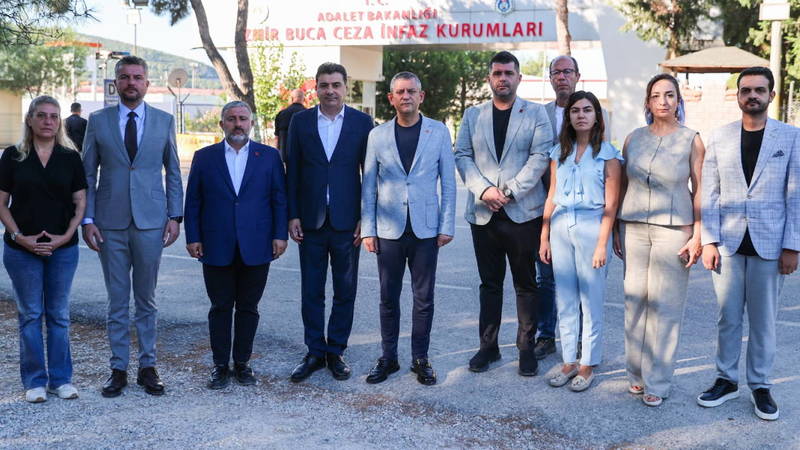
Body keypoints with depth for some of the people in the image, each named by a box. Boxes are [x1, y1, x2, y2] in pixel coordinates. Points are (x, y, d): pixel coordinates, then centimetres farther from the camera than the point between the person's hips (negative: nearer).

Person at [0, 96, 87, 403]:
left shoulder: (70, 157, 4)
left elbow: (80, 201, 4)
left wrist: (67, 235, -9)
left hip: (63, 248, 1)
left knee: (59, 315, 8)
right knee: (30, 315, 5)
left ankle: (61, 379, 17)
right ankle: (34, 381, 14)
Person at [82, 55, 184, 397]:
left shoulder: (164, 121, 5)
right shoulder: (98, 121, 4)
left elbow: (173, 172, 8)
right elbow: (87, 174, 5)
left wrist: (175, 216, 1)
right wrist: (87, 219, -3)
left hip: (150, 221, 0)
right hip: (110, 223, 0)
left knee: (146, 299, 8)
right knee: (117, 301, 7)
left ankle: (148, 366, 18)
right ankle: (118, 369, 16)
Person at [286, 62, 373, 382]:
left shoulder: (362, 122, 1)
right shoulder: (301, 121, 4)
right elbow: (292, 172, 5)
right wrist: (292, 216, -1)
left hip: (347, 221, -1)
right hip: (311, 221, 1)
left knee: (345, 291, 7)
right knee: (311, 292, 7)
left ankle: (336, 352, 20)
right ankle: (315, 353, 19)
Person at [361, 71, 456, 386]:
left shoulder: (439, 132, 2)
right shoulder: (377, 135, 4)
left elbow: (448, 182, 3)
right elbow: (368, 186, 6)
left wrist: (447, 226, -1)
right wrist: (367, 229, 0)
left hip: (425, 230, -1)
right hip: (389, 230, 1)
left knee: (424, 298, 6)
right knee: (388, 298, 8)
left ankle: (421, 359, 18)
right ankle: (388, 358, 21)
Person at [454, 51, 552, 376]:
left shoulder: (535, 113, 4)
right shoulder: (473, 115, 13)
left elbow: (540, 157, -6)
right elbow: (462, 156, 5)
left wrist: (510, 191, -14)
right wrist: (483, 189, -10)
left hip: (523, 212, -2)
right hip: (483, 213, 3)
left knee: (526, 284, 5)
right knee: (489, 283, 10)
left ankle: (527, 348, 14)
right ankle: (488, 346, 19)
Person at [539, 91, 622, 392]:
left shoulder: (607, 154, -3)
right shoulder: (559, 152, 10)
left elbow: (610, 204, -7)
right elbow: (551, 198, 11)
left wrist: (602, 244, -13)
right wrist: (544, 238, 8)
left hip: (591, 228, -4)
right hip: (561, 229, 4)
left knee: (591, 302, 2)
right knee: (565, 301, 9)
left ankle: (588, 365, 14)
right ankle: (569, 362, 19)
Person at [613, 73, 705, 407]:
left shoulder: (691, 141, 0)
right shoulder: (634, 139, 7)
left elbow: (699, 191, 0)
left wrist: (697, 236, -6)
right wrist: (615, 230, 9)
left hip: (674, 230, -3)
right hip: (634, 228, 3)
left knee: (665, 305, -2)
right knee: (635, 301, 5)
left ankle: (657, 382, 8)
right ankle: (636, 373, 18)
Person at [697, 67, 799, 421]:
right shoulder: (719, 138, 5)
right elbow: (709, 193, 3)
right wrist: (709, 240, -4)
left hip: (769, 244, -1)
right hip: (727, 243, 1)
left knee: (763, 320, 7)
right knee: (727, 318, 9)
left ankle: (760, 386, 20)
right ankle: (726, 380, 22)